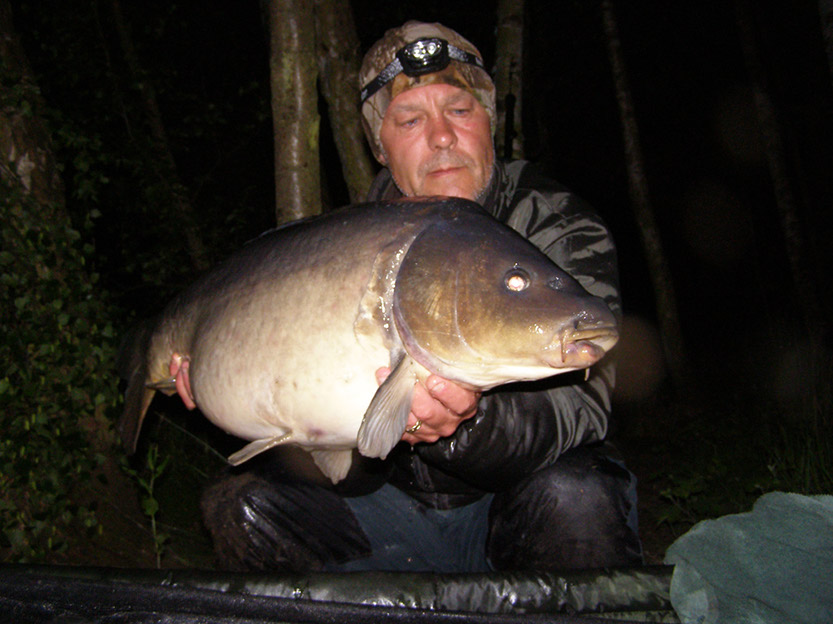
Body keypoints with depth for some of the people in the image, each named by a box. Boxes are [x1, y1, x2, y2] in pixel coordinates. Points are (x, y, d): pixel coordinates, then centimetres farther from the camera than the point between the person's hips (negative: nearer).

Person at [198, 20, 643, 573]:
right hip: (397, 502, 3)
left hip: (521, 493, -2)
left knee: (570, 498, -35)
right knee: (242, 505, -11)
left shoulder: (562, 230, -13)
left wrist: (468, 423, -47)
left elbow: (579, 408, -27)